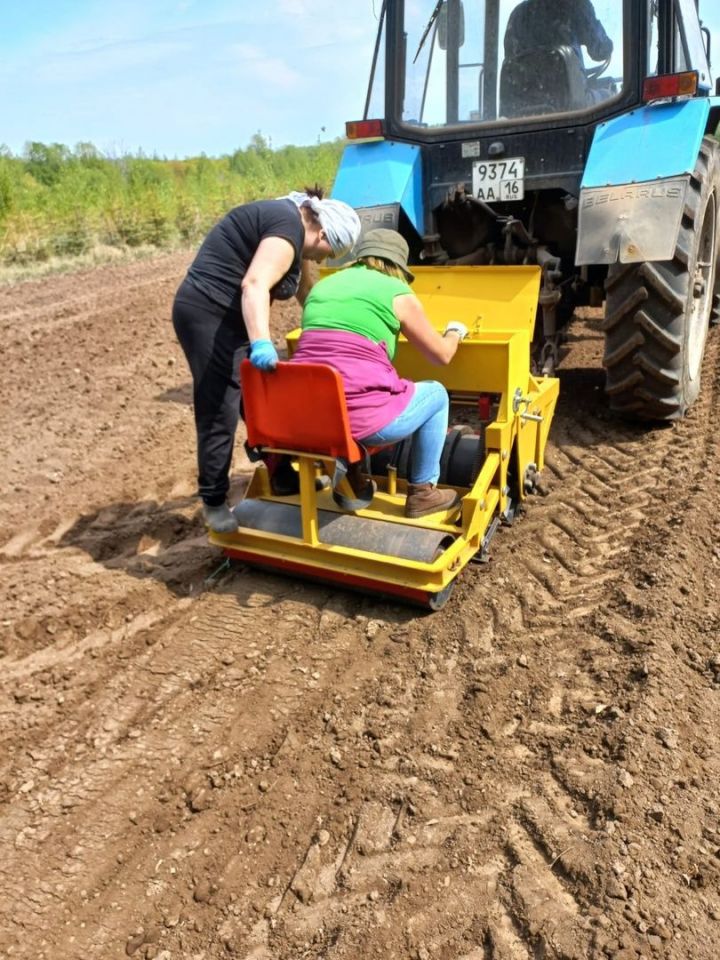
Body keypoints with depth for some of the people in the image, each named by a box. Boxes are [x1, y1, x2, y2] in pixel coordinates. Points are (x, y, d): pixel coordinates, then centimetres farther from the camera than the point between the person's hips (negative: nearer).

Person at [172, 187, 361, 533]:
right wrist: (261, 343, -42)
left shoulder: (291, 224, 16)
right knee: (220, 412, -6)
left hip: (228, 316, 10)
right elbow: (255, 284, -31)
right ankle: (213, 501, 5)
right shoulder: (289, 226, -16)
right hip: (207, 314, -10)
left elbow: (305, 290, 26)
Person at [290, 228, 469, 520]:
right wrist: (455, 332, 39)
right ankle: (421, 493, 27)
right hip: (360, 416, -6)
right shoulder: (397, 292, 6)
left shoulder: (322, 286, 20)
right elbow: (442, 355, 16)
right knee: (436, 394, 23)